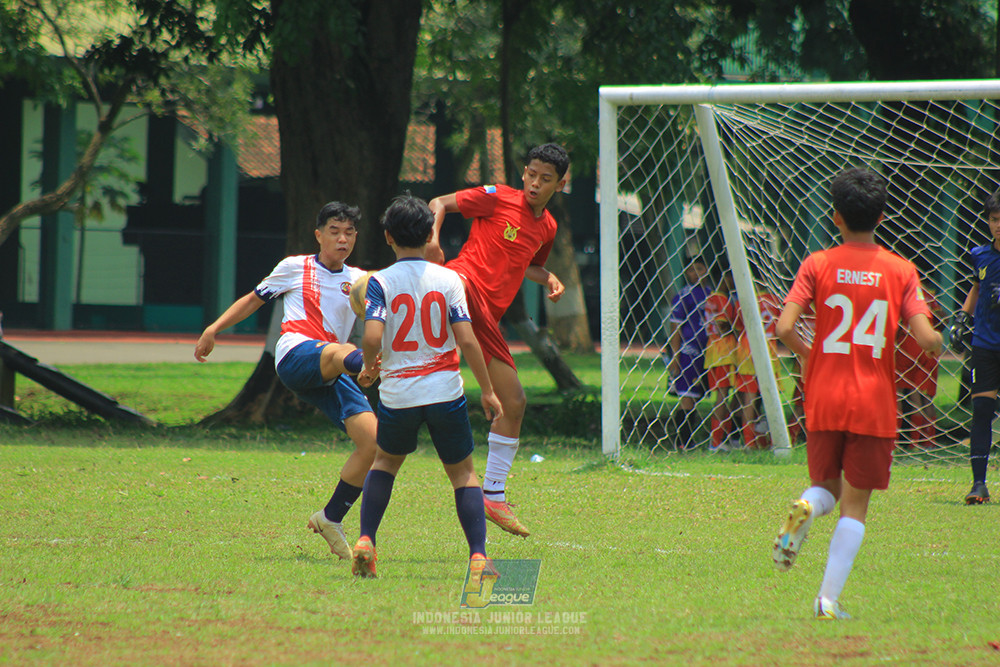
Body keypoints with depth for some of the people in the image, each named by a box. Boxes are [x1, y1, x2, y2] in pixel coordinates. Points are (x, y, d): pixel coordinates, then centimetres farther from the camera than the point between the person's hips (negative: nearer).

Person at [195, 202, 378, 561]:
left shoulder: (359, 280, 23)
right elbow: (254, 298, 28)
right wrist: (214, 328, 20)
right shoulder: (295, 268, 17)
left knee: (373, 440, -13)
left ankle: (331, 518, 1)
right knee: (339, 352, -40)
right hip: (295, 355, -4)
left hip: (329, 377, 4)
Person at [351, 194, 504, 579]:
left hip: (397, 393, 0)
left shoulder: (381, 282, -5)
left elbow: (372, 337, -17)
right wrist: (487, 391, 0)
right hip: (445, 391, 0)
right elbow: (466, 340, -7)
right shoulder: (448, 279, -2)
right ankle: (478, 555, -2)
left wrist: (369, 367, 5)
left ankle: (366, 540, 11)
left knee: (385, 461, 25)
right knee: (463, 472, 12)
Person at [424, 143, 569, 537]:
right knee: (457, 283, -46)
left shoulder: (547, 227, 22)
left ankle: (494, 496, 19)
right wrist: (433, 238, -17)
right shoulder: (498, 199, 3)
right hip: (465, 281, -7)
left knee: (514, 402, 7)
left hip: (487, 316, 7)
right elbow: (439, 204, 4)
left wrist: (548, 278, 18)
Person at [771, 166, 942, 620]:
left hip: (825, 399, 1)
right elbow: (925, 338, -11)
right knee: (855, 505, 6)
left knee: (826, 486, 20)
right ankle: (829, 598, -6)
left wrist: (807, 354, 10)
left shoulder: (818, 265, -2)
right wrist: (939, 341, 13)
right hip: (874, 403, -1)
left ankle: (806, 508, -16)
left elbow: (784, 328, -11)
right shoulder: (901, 271, -2)